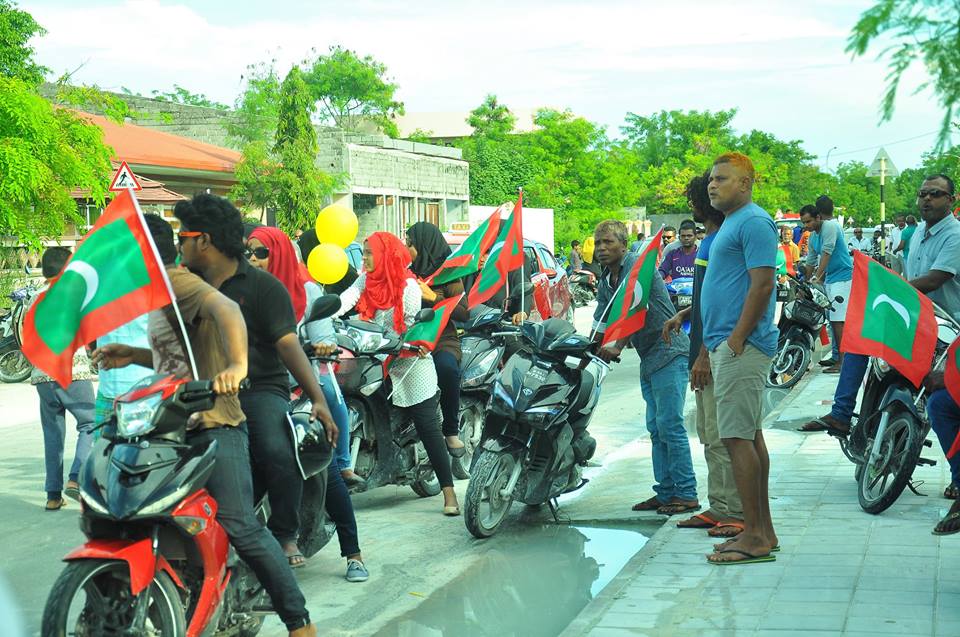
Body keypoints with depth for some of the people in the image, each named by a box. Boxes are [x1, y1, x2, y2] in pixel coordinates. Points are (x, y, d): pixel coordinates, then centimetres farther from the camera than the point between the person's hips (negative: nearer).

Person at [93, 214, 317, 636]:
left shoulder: (175, 282, -11)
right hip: (179, 430, 11)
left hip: (214, 428, -11)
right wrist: (132, 356, 17)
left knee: (242, 528, -15)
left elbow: (226, 309, -31)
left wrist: (237, 365, -46)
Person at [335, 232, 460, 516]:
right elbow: (346, 299, -11)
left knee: (428, 429, -5)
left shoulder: (408, 286, -10)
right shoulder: (365, 280, 5)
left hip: (410, 363, -5)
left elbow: (412, 327, -14)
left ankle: (449, 492, -3)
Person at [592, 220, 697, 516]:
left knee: (669, 425, -10)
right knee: (656, 428, 9)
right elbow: (600, 324, 21)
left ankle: (686, 494, -5)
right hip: (649, 358, 9)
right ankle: (665, 492, 14)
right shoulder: (606, 281, 16)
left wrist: (618, 347, -25)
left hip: (669, 352, -9)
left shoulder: (638, 264, -11)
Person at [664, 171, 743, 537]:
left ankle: (737, 513, 0)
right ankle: (719, 508, 23)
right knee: (709, 435, 15)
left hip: (717, 355, -11)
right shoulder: (710, 241, 16)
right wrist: (683, 315, 14)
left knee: (722, 437, -6)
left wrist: (705, 356, -22)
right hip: (706, 354, 11)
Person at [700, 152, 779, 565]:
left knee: (737, 437, -10)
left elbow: (762, 285, -20)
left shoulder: (753, 222, -11)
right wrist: (709, 349, 22)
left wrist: (736, 340, -21)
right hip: (729, 345, 11)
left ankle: (754, 536, -7)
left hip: (741, 346, -11)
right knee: (750, 435, 12)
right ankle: (763, 530, 17)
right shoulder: (730, 224, 21)